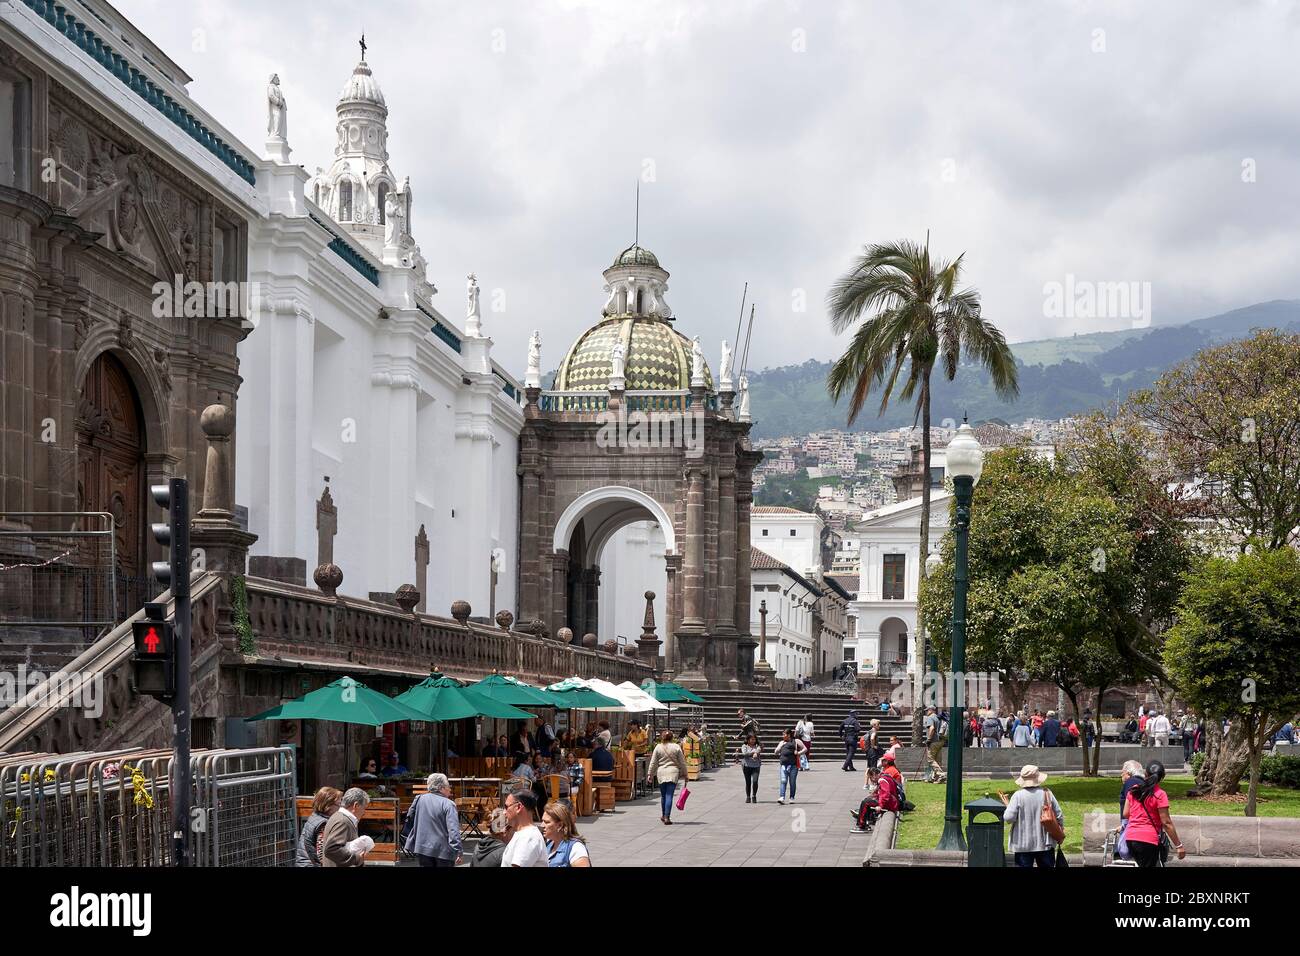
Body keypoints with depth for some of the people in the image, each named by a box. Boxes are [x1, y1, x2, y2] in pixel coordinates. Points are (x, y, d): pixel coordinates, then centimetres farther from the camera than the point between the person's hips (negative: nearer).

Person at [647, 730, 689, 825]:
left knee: (663, 795, 16)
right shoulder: (676, 747, -1)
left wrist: (650, 774, 12)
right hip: (673, 773, -2)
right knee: (669, 795, -4)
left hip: (661, 773, 2)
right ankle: (667, 817, -9)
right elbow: (682, 762, 3)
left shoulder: (658, 748, 2)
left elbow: (653, 763, 4)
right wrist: (685, 774, 12)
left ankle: (663, 815, 28)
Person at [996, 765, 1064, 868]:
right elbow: (1059, 816, -1)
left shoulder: (1018, 796, -12)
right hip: (1045, 843, 2)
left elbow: (1009, 817, -17)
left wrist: (1006, 805, 3)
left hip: (1023, 845, -2)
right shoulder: (1047, 794, -4)